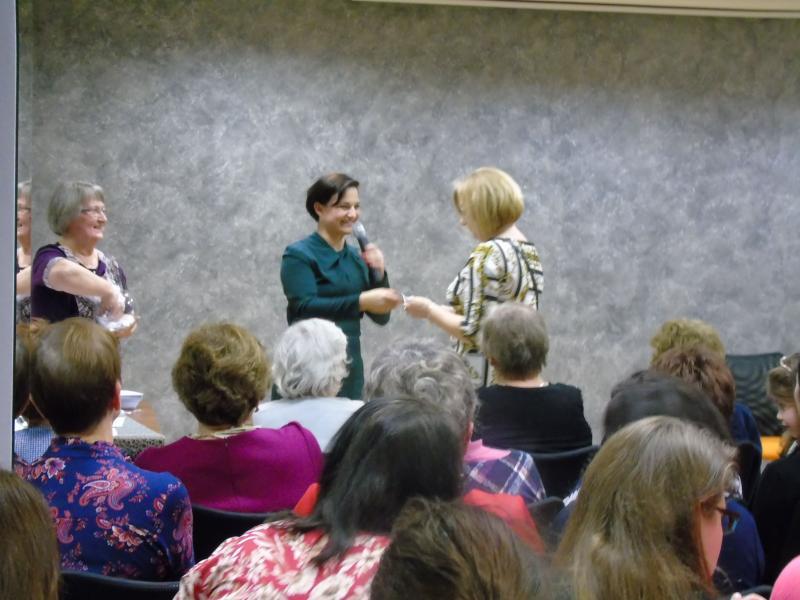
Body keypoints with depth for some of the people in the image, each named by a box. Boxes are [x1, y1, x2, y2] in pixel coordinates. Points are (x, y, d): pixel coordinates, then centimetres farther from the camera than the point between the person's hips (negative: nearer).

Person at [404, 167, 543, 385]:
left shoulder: (487, 254, -15)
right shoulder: (530, 251, 10)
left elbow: (471, 331, -18)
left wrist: (429, 310, -3)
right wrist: (449, 310, 17)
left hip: (485, 377, -8)